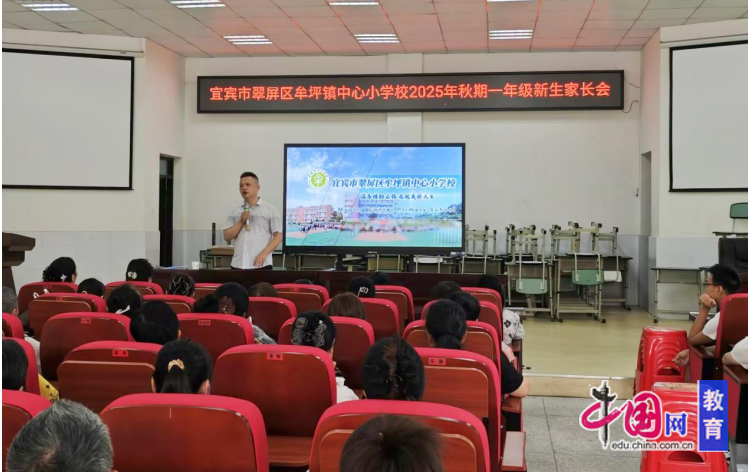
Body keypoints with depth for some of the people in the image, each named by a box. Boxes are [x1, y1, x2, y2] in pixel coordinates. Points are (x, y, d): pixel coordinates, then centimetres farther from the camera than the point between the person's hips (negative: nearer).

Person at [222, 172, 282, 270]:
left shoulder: (270, 209, 3)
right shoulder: (235, 211, 13)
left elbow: (278, 236, -2)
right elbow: (227, 236, 9)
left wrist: (264, 254, -15)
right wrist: (241, 222, -5)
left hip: (261, 265, -4)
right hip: (238, 265, 4)